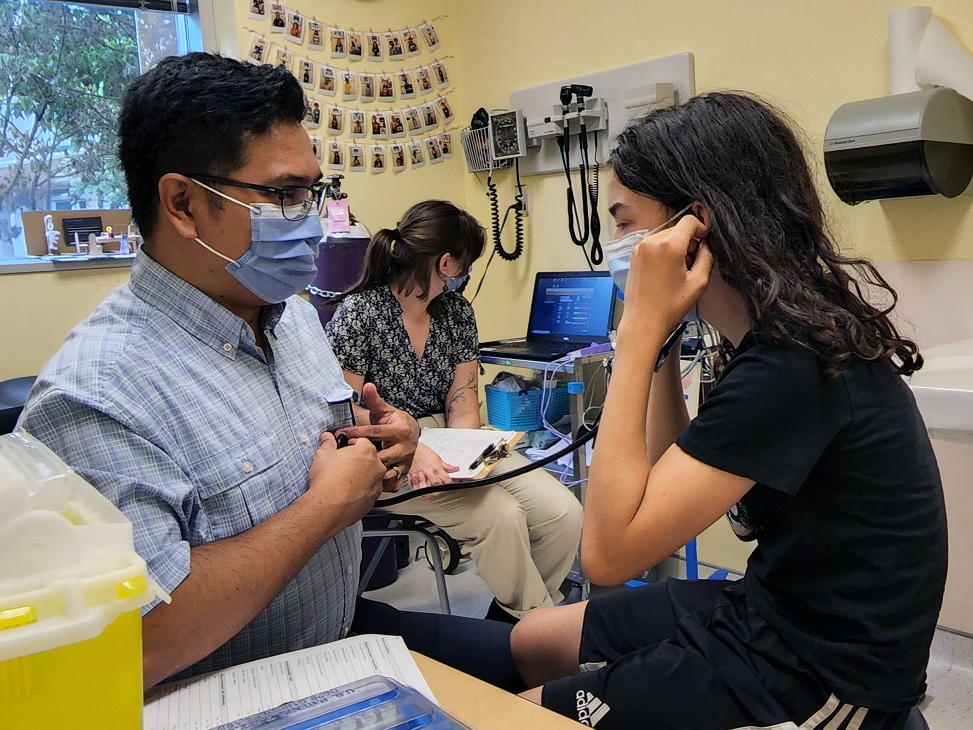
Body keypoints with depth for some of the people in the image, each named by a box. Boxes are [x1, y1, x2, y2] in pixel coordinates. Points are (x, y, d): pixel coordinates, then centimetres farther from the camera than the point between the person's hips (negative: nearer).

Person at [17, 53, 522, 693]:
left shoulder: (294, 313, 1)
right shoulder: (94, 398, -26)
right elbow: (144, 644, -32)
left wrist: (382, 439, -5)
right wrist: (327, 505, -23)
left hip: (350, 631, 8)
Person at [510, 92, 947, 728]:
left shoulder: (789, 366, -28)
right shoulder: (791, 329, 1)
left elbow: (610, 551, -27)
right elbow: (669, 477, 7)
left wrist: (640, 328, -26)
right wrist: (656, 333, -3)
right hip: (771, 610, 9)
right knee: (532, 642, 17)